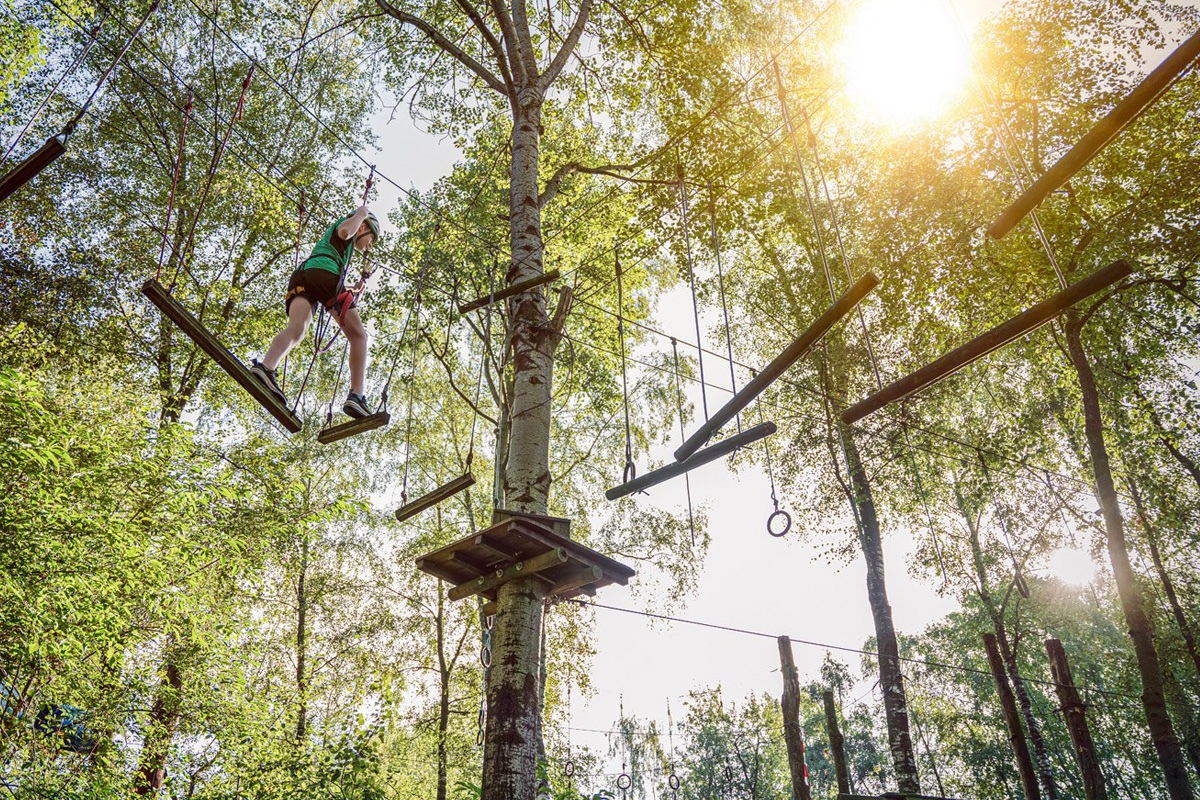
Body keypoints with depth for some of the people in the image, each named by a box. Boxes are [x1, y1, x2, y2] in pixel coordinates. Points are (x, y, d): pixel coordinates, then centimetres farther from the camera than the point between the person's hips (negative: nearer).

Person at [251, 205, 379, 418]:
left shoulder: (329, 236, 46)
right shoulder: (342, 223, 25)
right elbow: (345, 231, -3)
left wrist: (352, 290, 40)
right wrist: (360, 214, 13)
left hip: (300, 275, 7)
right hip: (325, 274, -7)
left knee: (296, 329, -20)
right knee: (358, 335, -3)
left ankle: (265, 367, -51)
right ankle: (356, 396, -21)